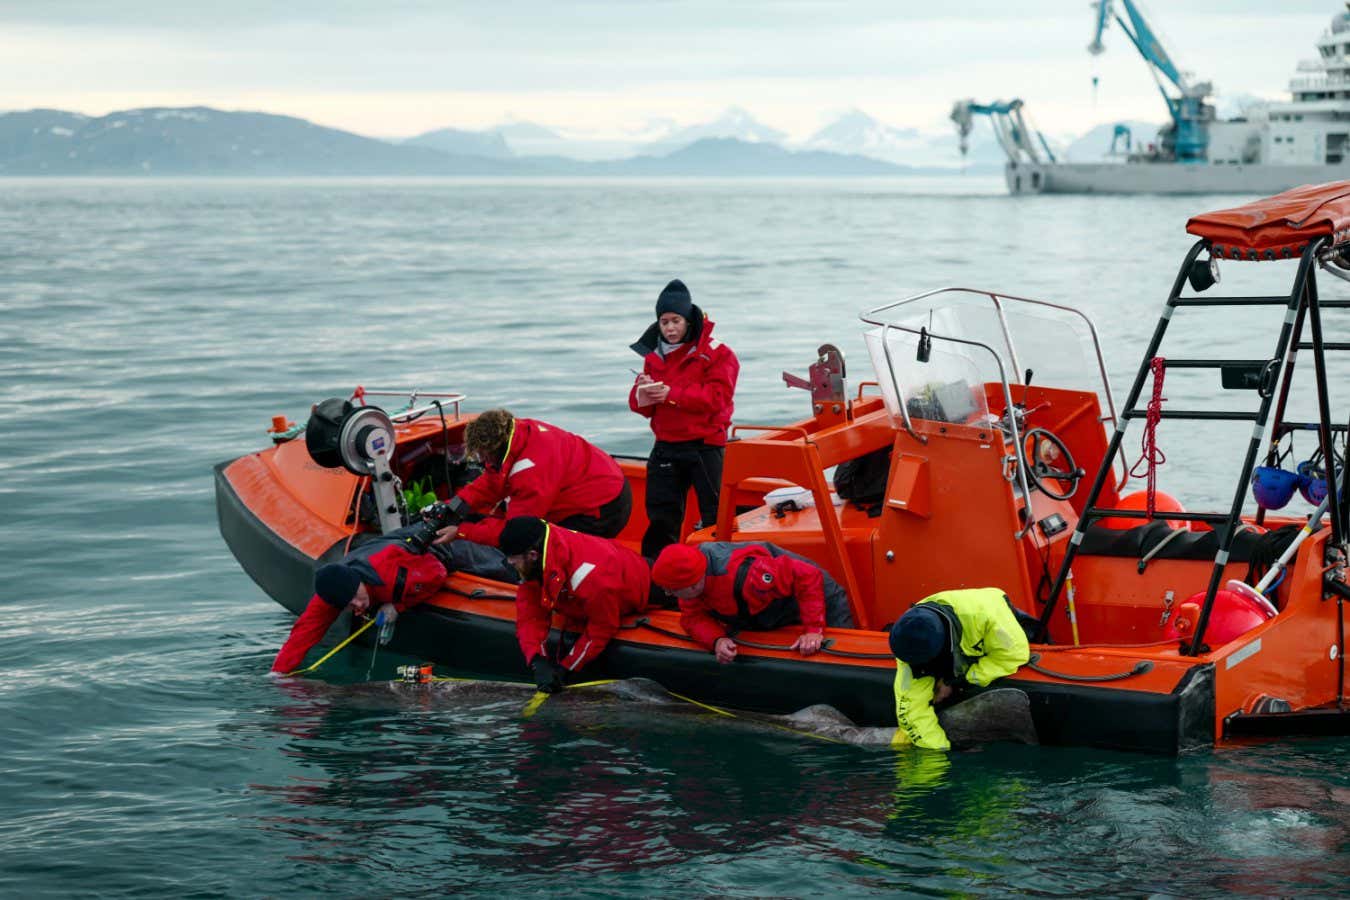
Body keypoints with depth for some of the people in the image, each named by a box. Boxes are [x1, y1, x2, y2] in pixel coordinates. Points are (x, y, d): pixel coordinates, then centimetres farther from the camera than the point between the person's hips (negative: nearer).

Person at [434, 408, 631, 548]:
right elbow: (490, 483, 4)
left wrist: (461, 532, -20)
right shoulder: (520, 429, -7)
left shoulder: (532, 472, -34)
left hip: (606, 509, -10)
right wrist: (450, 509, -8)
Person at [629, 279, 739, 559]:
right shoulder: (654, 356, 12)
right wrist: (642, 395, -13)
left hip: (705, 446, -5)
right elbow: (640, 405, 12)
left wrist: (672, 394, -22)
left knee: (715, 514, -1)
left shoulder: (716, 353, -5)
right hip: (665, 446, 5)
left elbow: (717, 396, -18)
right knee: (661, 514, 9)